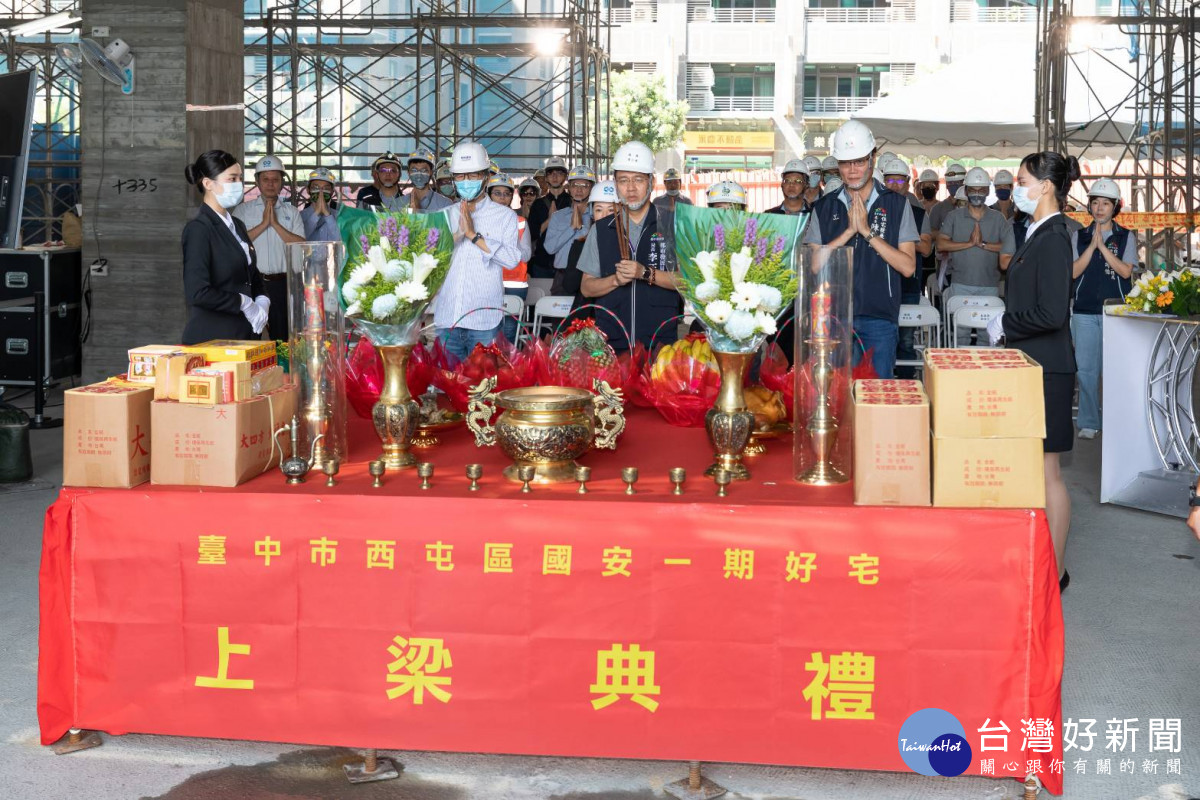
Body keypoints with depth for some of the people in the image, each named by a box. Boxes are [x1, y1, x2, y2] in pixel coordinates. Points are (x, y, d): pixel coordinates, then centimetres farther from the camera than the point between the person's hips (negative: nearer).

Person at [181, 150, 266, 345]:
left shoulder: (237, 226, 15)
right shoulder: (198, 229, -11)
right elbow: (197, 293, -21)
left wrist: (262, 301, 2)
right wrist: (243, 303, -11)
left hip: (244, 335, 7)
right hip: (210, 339, -7)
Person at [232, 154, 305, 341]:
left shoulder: (291, 212, 11)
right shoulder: (243, 210, 8)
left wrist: (276, 224, -8)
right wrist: (263, 224, -8)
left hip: (282, 283, 1)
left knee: (282, 339, 5)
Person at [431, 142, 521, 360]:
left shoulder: (504, 215, 4)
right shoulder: (446, 215, 13)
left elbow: (512, 259, -9)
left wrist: (474, 235, -13)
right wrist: (457, 234, -9)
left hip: (484, 318, -3)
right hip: (446, 317, 3)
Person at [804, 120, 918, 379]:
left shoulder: (897, 204, 5)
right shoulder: (824, 208, 9)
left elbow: (908, 266, -4)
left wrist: (867, 231, -10)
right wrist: (849, 231, -10)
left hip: (880, 320, -1)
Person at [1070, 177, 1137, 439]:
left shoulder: (1126, 237, 5)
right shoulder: (1079, 236, 9)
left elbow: (1126, 271, -7)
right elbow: (1073, 271, -1)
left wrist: (1103, 246, -13)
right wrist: (1092, 245, -10)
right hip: (1085, 311, 1)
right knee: (1086, 369, 0)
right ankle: (1088, 423, 9)